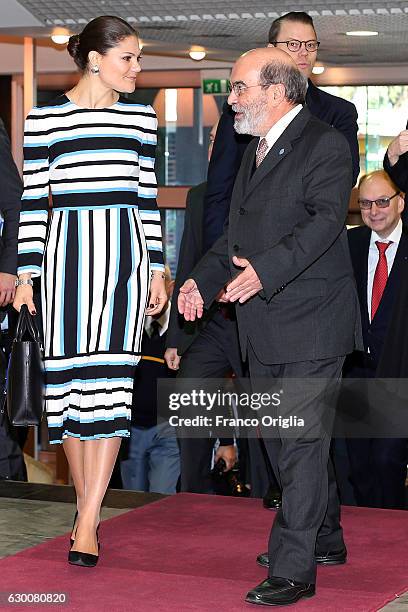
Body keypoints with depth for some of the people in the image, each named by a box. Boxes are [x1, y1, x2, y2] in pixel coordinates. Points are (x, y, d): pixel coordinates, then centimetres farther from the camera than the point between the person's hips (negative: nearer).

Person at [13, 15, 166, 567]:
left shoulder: (140, 119, 11)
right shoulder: (44, 121, 3)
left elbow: (148, 197, 12)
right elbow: (34, 202, 3)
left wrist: (158, 269, 9)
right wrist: (25, 276, -1)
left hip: (124, 252, 1)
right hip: (66, 252, -1)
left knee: (110, 379, -7)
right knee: (65, 378, 1)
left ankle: (88, 525, -8)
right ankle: (87, 504, 19)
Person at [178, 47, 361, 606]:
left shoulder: (325, 145, -10)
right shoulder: (256, 151, 18)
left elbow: (326, 221, -22)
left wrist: (266, 269, -33)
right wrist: (204, 280, 11)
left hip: (310, 322, -9)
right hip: (263, 328, 9)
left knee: (302, 440, -8)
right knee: (279, 438, 16)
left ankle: (293, 569, -5)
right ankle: (325, 539, 32)